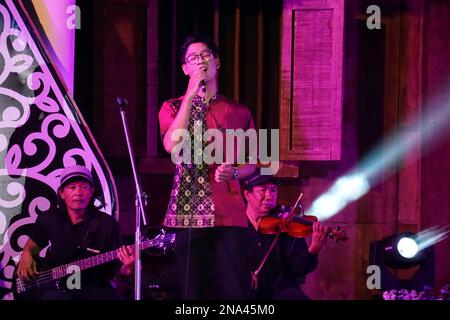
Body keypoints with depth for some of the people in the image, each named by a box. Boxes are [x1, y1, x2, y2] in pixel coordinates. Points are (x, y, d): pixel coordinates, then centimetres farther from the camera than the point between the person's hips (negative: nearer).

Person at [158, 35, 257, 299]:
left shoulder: (238, 112, 13)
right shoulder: (173, 107, 10)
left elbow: (251, 163, 18)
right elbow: (172, 145, -10)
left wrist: (233, 172, -6)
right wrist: (191, 95, -10)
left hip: (228, 214, 1)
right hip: (186, 212, 0)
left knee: (231, 289, -8)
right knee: (190, 289, -1)